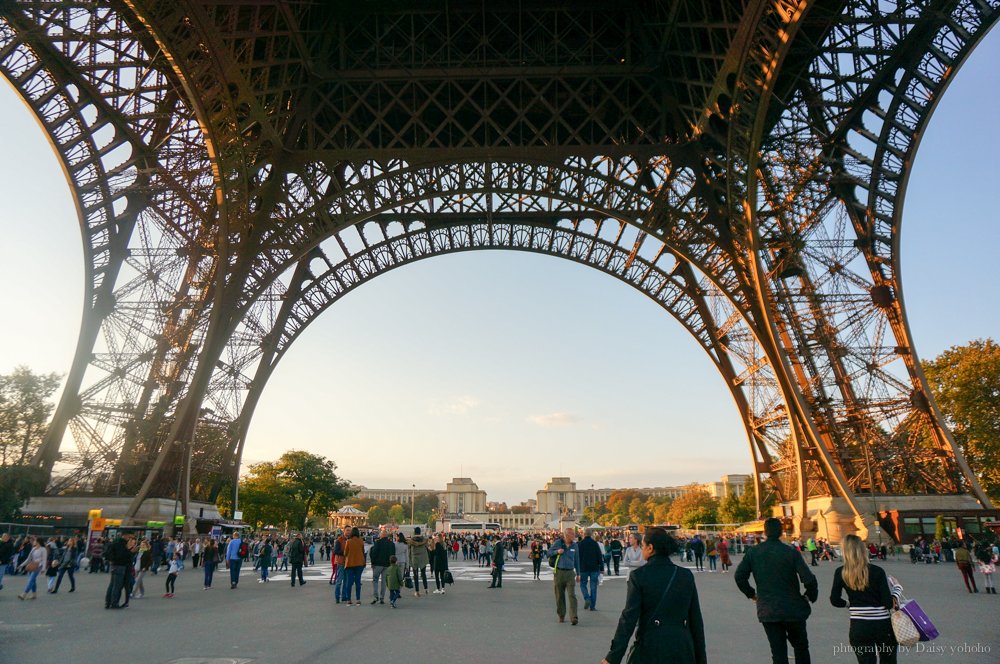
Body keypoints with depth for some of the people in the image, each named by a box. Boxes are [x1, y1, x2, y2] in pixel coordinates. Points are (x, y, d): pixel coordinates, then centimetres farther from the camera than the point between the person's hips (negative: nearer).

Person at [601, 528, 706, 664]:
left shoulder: (638, 576, -9)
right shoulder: (687, 576, 1)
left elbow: (629, 618, -12)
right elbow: (696, 620, 5)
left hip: (650, 651, -3)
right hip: (682, 651, 3)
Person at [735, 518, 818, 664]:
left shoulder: (753, 552, -4)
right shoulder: (791, 552, -11)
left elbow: (740, 576, -4)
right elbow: (809, 580, -16)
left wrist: (751, 594, 12)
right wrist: (811, 595, 4)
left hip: (767, 612, 1)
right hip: (793, 609, -1)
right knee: (801, 647, 22)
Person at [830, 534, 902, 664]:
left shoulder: (841, 573, -6)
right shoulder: (877, 571, -11)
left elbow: (834, 600, -2)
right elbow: (888, 603, -11)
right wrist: (896, 595, 7)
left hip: (859, 628, 1)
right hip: (882, 625, 0)